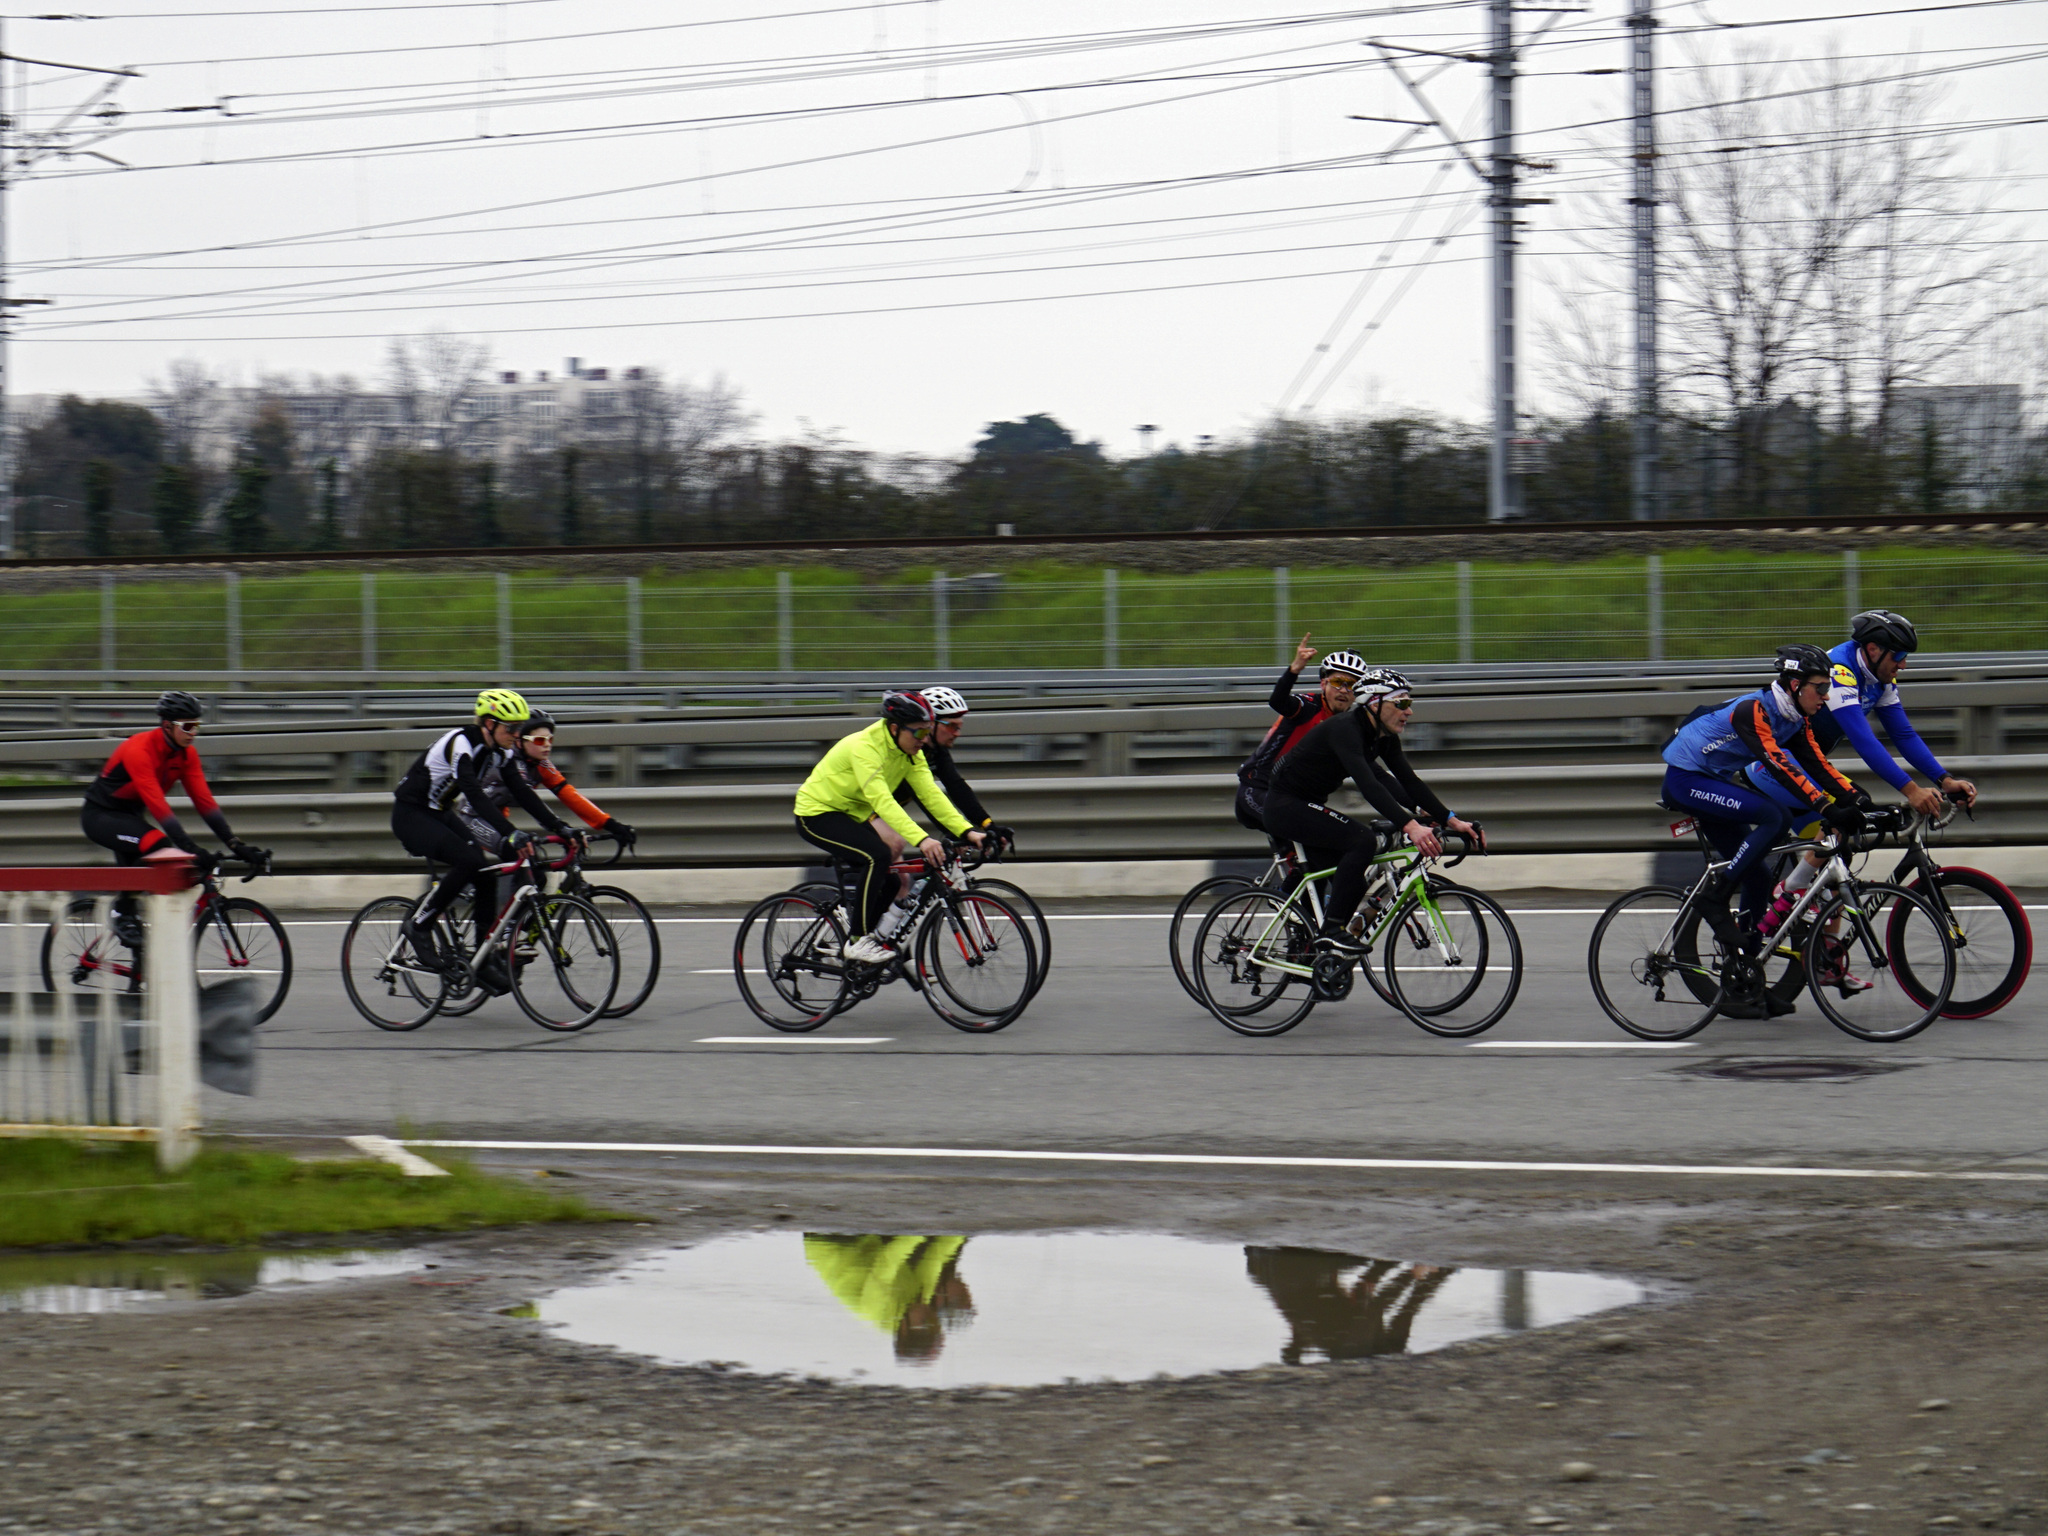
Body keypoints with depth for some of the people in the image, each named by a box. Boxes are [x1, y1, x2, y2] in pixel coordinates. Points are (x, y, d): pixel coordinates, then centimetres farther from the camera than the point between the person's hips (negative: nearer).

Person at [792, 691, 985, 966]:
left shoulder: (910, 752, -5)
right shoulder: (864, 747, -30)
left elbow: (931, 794, -12)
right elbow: (882, 801, -40)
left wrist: (967, 831, -25)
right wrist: (921, 839, -51)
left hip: (851, 816, 8)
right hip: (817, 813, -8)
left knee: (888, 883, -2)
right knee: (878, 855, -28)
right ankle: (858, 940, -20)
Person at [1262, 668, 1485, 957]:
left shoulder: (1383, 737, 1)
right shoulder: (1345, 729, -27)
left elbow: (1409, 782, 1)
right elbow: (1367, 785, -40)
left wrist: (1452, 820, -11)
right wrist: (1410, 826, -50)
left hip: (1309, 806, 10)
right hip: (1285, 806, -10)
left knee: (1354, 881, 8)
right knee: (1362, 841, -24)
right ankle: (1332, 930, -21)